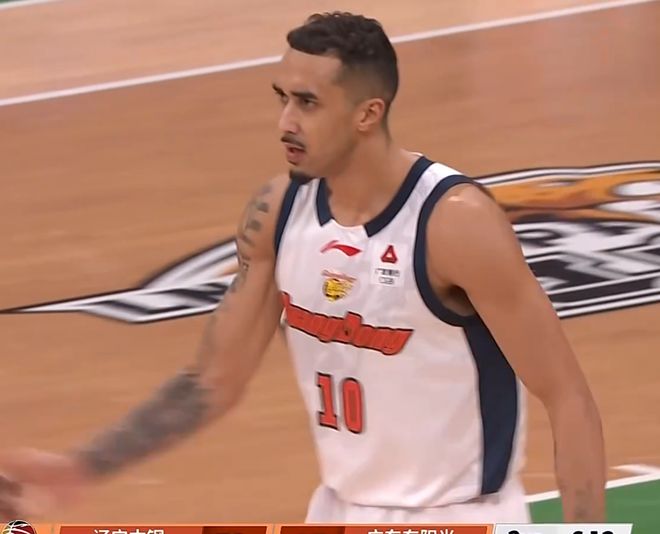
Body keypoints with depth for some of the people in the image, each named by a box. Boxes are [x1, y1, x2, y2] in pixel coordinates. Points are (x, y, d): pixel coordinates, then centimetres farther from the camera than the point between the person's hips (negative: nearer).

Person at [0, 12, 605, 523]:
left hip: (457, 529, -7)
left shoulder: (457, 221, -22)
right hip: (343, 519, 7)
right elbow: (215, 381, 6)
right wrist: (79, 468, -3)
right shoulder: (279, 211, -3)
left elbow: (568, 396, -18)